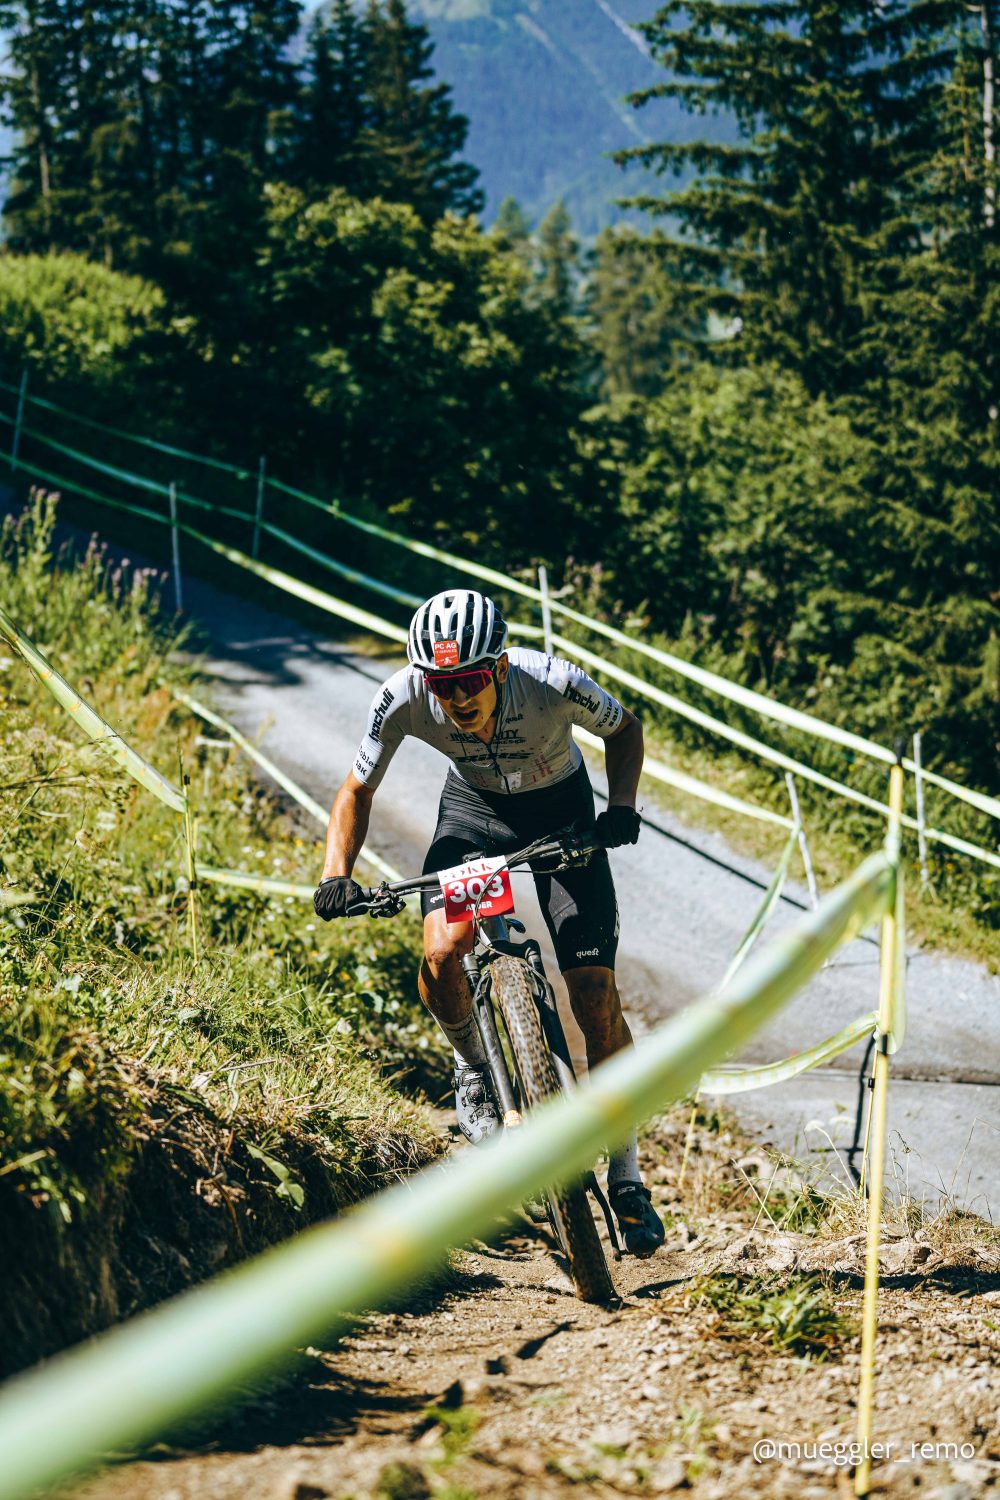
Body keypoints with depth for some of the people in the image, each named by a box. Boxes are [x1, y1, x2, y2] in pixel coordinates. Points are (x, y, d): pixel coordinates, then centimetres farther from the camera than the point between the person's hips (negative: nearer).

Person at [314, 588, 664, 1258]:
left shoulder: (555, 684, -33)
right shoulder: (403, 699, -29)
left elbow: (626, 728, -9)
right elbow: (358, 791, -11)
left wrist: (622, 808, -25)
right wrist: (336, 875, -26)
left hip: (562, 809, -1)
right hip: (475, 807, 1)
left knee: (594, 991, -12)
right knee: (441, 955, -27)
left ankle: (627, 1176, 2)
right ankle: (475, 1064, 6)